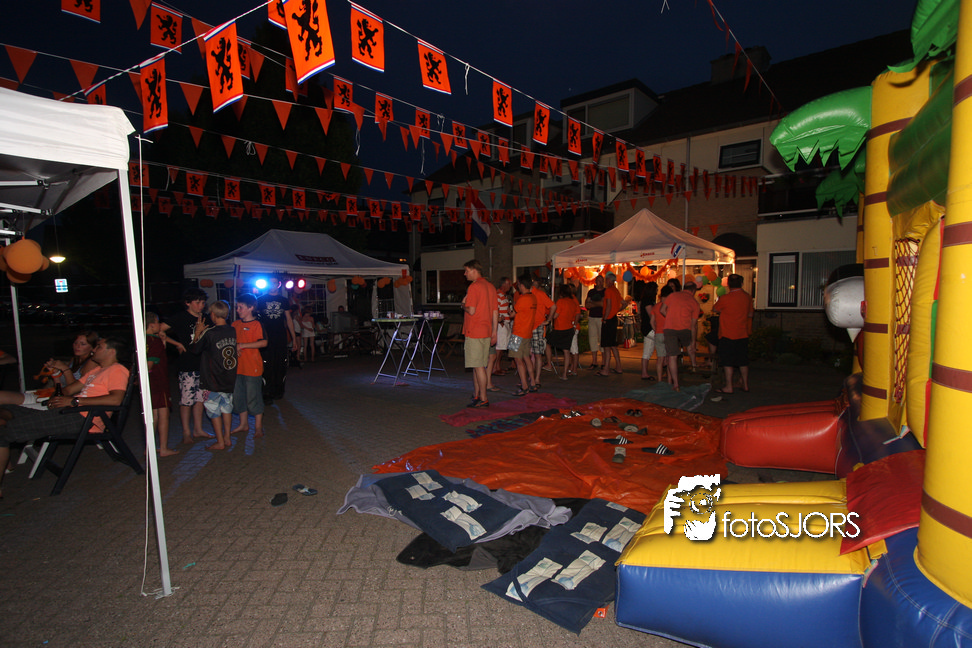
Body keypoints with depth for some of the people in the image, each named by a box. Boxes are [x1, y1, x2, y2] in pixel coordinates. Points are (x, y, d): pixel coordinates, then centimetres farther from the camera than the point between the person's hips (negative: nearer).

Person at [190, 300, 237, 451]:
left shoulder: (209, 333, -18)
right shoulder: (233, 331, -1)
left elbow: (194, 348, -4)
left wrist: (198, 332, 5)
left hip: (213, 381, -6)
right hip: (229, 379, 6)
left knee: (214, 410, 6)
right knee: (227, 407, 17)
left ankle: (220, 442, 12)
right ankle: (227, 438, 24)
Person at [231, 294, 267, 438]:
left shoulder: (256, 324, -10)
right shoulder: (236, 324, 10)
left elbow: (263, 342, -22)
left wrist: (242, 345, -21)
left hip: (252, 368, -7)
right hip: (238, 367, 7)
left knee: (253, 398, 0)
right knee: (238, 397, 15)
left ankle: (258, 427, 13)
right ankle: (243, 424, 31)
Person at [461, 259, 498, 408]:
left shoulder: (474, 287, -13)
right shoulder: (490, 286, 13)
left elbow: (471, 310, -20)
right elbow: (495, 311, 14)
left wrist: (463, 305, 0)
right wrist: (494, 331, 18)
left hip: (474, 332, -9)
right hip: (486, 331, 9)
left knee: (478, 366, -3)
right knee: (477, 365, 15)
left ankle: (483, 399, 3)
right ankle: (476, 396, 22)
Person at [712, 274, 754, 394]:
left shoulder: (725, 298, -16)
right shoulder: (747, 297, 1)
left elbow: (715, 309, 1)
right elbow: (750, 314, 12)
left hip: (728, 335, -6)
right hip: (743, 334, 6)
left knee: (728, 362, 1)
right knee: (743, 361, 14)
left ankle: (728, 387, 4)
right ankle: (745, 385, 22)